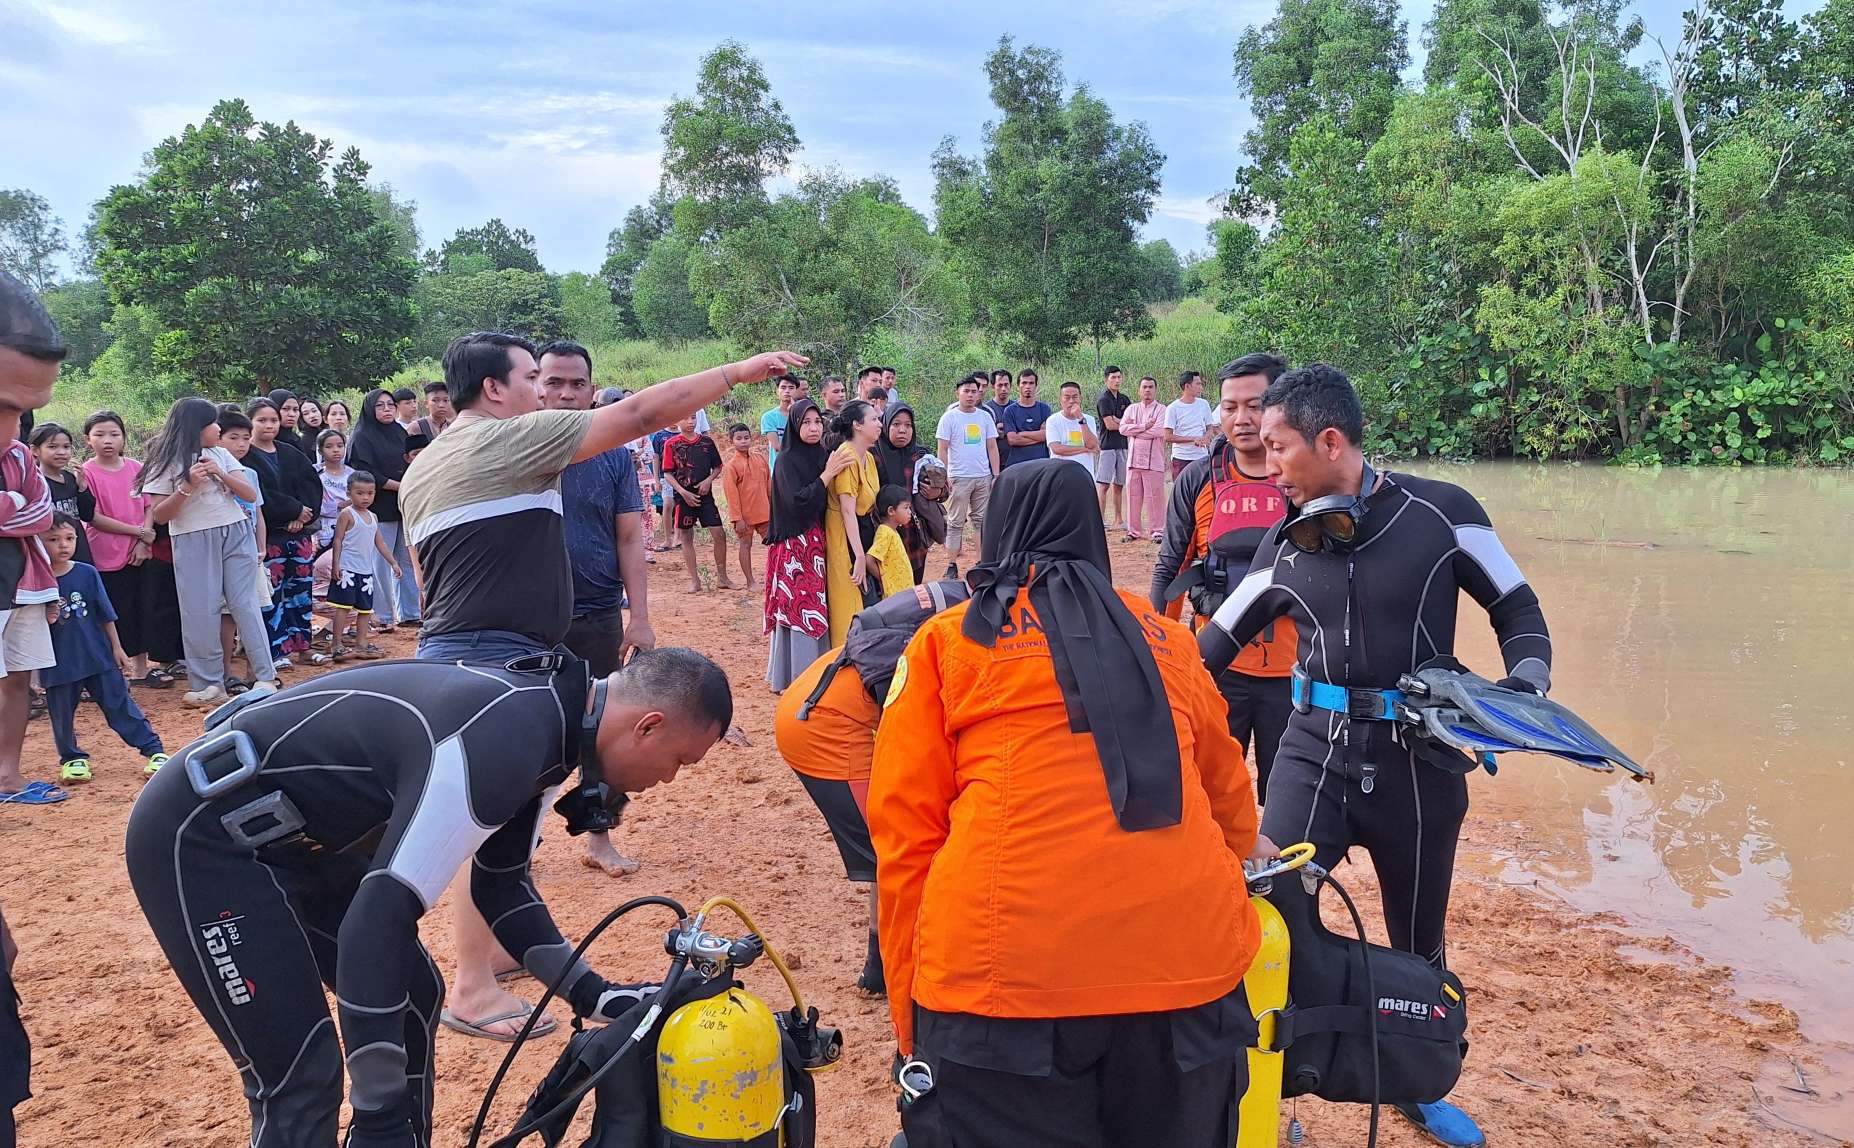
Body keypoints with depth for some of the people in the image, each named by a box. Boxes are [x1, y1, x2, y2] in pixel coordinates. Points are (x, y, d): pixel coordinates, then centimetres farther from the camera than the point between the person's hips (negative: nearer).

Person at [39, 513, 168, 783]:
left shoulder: (87, 573, -2)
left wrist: (116, 648, 6)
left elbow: (106, 615, 4)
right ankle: (72, 758, 31)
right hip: (58, 665, 0)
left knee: (120, 705, 3)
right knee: (62, 715, 12)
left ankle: (153, 749, 6)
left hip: (98, 657, 0)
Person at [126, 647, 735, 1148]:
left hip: (289, 837, 10)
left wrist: (593, 995, 4)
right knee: (302, 1080, -11)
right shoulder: (499, 741, -31)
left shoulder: (541, 716, 0)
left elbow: (502, 886, 11)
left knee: (414, 1000, 12)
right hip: (200, 837, -10)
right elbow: (380, 917, -33)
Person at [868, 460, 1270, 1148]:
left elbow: (905, 828, 4)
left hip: (1006, 969, -3)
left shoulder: (945, 641, 10)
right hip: (1188, 959, 4)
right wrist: (1240, 844, 54)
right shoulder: (1161, 635, 19)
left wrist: (908, 1003, 9)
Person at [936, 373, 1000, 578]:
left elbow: (992, 448, 12)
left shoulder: (985, 417, 10)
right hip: (959, 477, -4)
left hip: (983, 477, 4)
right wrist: (945, 476, -9)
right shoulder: (949, 417, -1)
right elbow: (943, 449, -2)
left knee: (983, 520, 7)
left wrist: (996, 475, 5)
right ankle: (952, 564, 3)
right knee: (956, 522, 0)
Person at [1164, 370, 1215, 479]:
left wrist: (1203, 439, -11)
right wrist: (1194, 439, -16)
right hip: (1181, 457, -4)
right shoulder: (1173, 408, -6)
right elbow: (1168, 437, -10)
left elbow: (1210, 429, 13)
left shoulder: (1204, 405, 8)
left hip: (1202, 457, 4)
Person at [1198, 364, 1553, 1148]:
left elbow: (1518, 611, 2)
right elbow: (1215, 645, 9)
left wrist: (1526, 688, -14)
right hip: (1316, 751, 1)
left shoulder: (1441, 514, -8)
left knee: (1418, 944, 15)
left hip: (1420, 760, -1)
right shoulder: (1284, 545, 1)